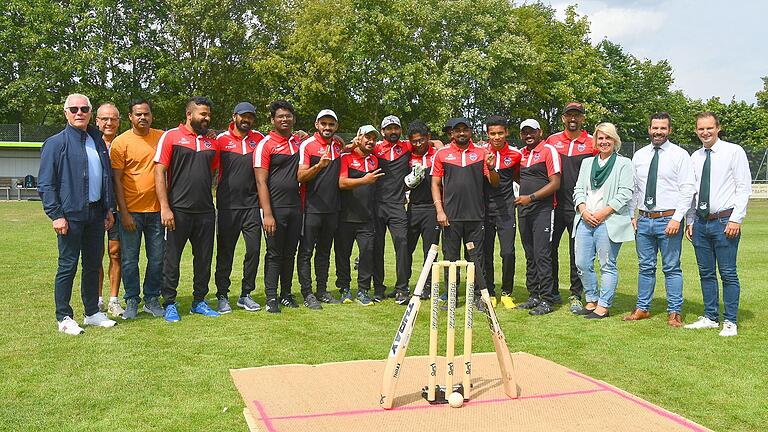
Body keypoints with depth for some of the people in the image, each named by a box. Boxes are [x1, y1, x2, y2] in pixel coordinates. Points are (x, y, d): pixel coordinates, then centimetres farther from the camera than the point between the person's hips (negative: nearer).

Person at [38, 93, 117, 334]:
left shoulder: (97, 141, 14)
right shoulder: (56, 143, -4)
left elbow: (107, 177, 19)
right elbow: (45, 184, -6)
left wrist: (108, 208, 14)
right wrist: (56, 215, -13)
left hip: (96, 214, 6)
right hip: (70, 215, -6)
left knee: (93, 265, 12)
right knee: (68, 267, 1)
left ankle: (92, 312, 23)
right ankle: (64, 318, 11)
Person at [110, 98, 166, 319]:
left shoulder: (162, 137, 6)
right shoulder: (121, 142, -3)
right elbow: (116, 180, -3)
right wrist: (124, 213, -9)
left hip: (156, 209, 3)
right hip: (131, 210, -2)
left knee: (157, 258, 7)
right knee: (129, 259, 4)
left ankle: (152, 299, 21)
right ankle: (132, 301, 17)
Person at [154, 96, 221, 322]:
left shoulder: (212, 142, 12)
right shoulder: (171, 137, -2)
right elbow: (159, 172, -6)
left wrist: (209, 202, 13)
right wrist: (165, 208, -12)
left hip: (205, 211, 5)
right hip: (178, 210, -5)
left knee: (204, 258, 10)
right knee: (172, 258, 3)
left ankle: (199, 301, 23)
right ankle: (169, 304, 14)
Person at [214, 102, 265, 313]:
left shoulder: (259, 139, 9)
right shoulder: (221, 139, 0)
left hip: (252, 205, 3)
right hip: (227, 206, -3)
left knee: (254, 250, 3)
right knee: (225, 253, 5)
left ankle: (246, 295, 17)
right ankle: (222, 296, 16)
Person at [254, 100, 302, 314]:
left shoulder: (299, 142, 12)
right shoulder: (265, 145, -6)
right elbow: (261, 182, -11)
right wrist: (267, 214, -17)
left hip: (295, 206, 5)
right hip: (275, 208, -5)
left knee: (290, 252, 11)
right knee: (274, 253, 0)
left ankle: (286, 294, 21)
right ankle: (271, 298, 8)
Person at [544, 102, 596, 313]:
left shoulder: (592, 143, 3)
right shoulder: (552, 140, 9)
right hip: (555, 206, 2)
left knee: (578, 254, 3)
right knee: (549, 249, 6)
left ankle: (575, 296, 13)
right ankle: (552, 292, 20)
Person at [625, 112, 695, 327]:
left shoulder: (680, 155, -2)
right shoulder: (639, 156, 11)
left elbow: (687, 190, -7)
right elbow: (633, 189, 14)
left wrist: (676, 218, -14)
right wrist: (630, 217, 7)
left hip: (669, 219, -4)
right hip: (643, 220, 4)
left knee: (672, 268, 2)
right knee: (645, 267, 12)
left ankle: (674, 312, 11)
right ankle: (642, 308, 22)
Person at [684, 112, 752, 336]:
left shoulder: (734, 151, -2)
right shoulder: (695, 157, 12)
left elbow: (744, 187, -6)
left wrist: (736, 219, -13)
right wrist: (689, 221, 11)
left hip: (724, 222, -5)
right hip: (700, 223, 5)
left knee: (728, 274, -2)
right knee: (706, 273, 11)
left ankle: (730, 322, 6)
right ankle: (710, 318, 21)